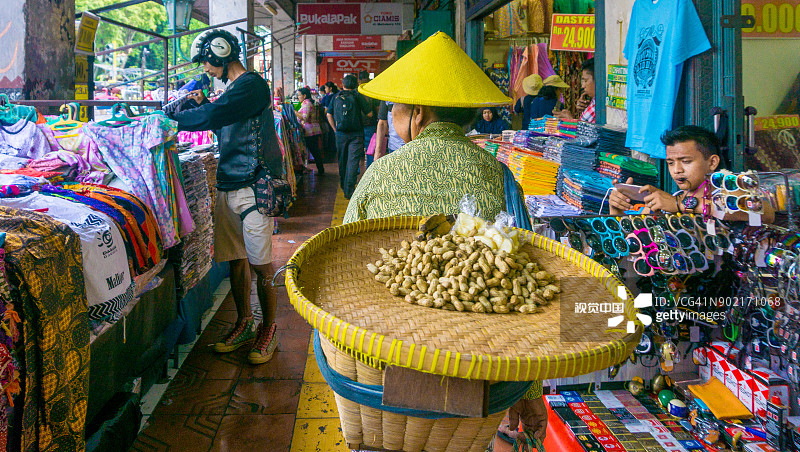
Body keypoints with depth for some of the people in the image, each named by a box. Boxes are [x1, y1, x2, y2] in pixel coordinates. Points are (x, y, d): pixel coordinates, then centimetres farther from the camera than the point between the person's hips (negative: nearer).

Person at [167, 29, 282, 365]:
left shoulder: (251, 84, -10)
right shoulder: (231, 89, 20)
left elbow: (213, 116, -20)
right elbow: (217, 123, 27)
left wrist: (170, 118, -9)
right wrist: (198, 104, 9)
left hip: (254, 186, -9)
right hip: (227, 186, 9)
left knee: (261, 265, -3)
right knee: (236, 259, 12)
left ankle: (268, 330, 10)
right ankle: (244, 324, 23)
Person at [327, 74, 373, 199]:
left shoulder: (336, 97, 3)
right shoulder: (358, 97, -6)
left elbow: (329, 115, 5)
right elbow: (369, 114, -3)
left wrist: (335, 129, 12)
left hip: (340, 134, 3)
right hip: (356, 134, -3)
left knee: (342, 161, 17)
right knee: (353, 161, -3)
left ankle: (343, 186, 32)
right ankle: (349, 190, -13)